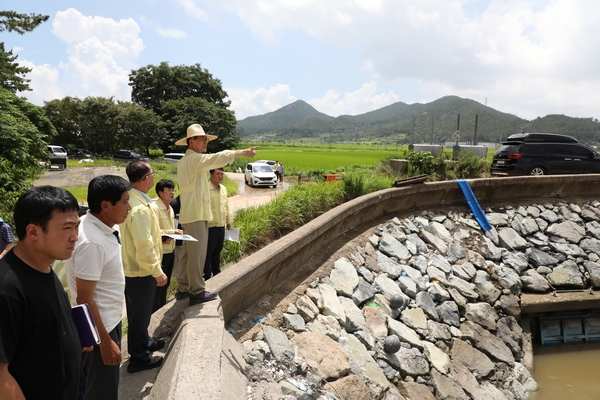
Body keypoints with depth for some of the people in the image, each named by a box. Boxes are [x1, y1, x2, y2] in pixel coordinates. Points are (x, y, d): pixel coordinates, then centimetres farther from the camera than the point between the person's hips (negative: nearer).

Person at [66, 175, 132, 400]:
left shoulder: (101, 227, -1)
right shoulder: (91, 242, -30)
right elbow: (84, 299, -26)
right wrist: (105, 340, -20)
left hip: (109, 320, 9)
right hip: (99, 328, -9)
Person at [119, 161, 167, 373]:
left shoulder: (130, 200, 2)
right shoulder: (140, 208, -28)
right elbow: (144, 246, -28)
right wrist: (158, 272, -19)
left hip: (131, 267, 9)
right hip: (140, 270, -9)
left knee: (139, 311, 25)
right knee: (140, 313, 7)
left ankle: (143, 342, 44)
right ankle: (138, 357, 23)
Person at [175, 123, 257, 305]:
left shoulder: (185, 161, 20)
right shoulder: (194, 159, -13)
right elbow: (218, 158, -27)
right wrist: (242, 152, -24)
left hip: (189, 213, 10)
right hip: (196, 214, -10)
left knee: (188, 253, 14)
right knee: (197, 254, -5)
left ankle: (183, 288, 21)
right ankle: (197, 292, 1)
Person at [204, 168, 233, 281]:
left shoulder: (223, 189, 9)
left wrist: (229, 220, 23)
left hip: (221, 226, 7)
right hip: (210, 227, -7)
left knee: (217, 252, 20)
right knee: (208, 253, 3)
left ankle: (216, 274, 33)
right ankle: (207, 276, 14)